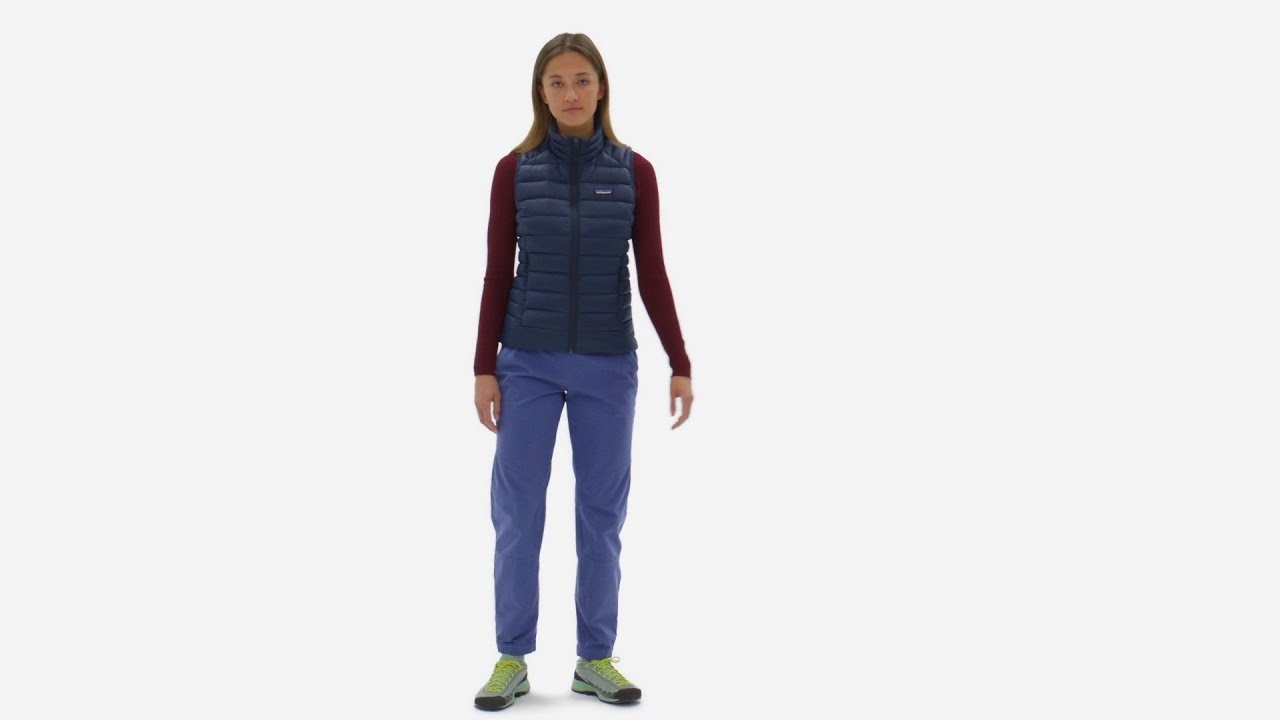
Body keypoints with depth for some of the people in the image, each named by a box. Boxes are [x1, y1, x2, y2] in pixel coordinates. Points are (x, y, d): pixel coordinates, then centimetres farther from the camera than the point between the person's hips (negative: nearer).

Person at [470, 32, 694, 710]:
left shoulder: (634, 172, 1)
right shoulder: (514, 170, 1)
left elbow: (652, 275, 2)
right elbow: (497, 274, 2)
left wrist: (680, 365, -2)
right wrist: (484, 367, -2)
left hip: (607, 365, 1)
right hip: (528, 363, 0)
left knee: (601, 511, 6)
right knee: (516, 511, 1)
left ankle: (595, 659, 17)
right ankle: (512, 659, 13)